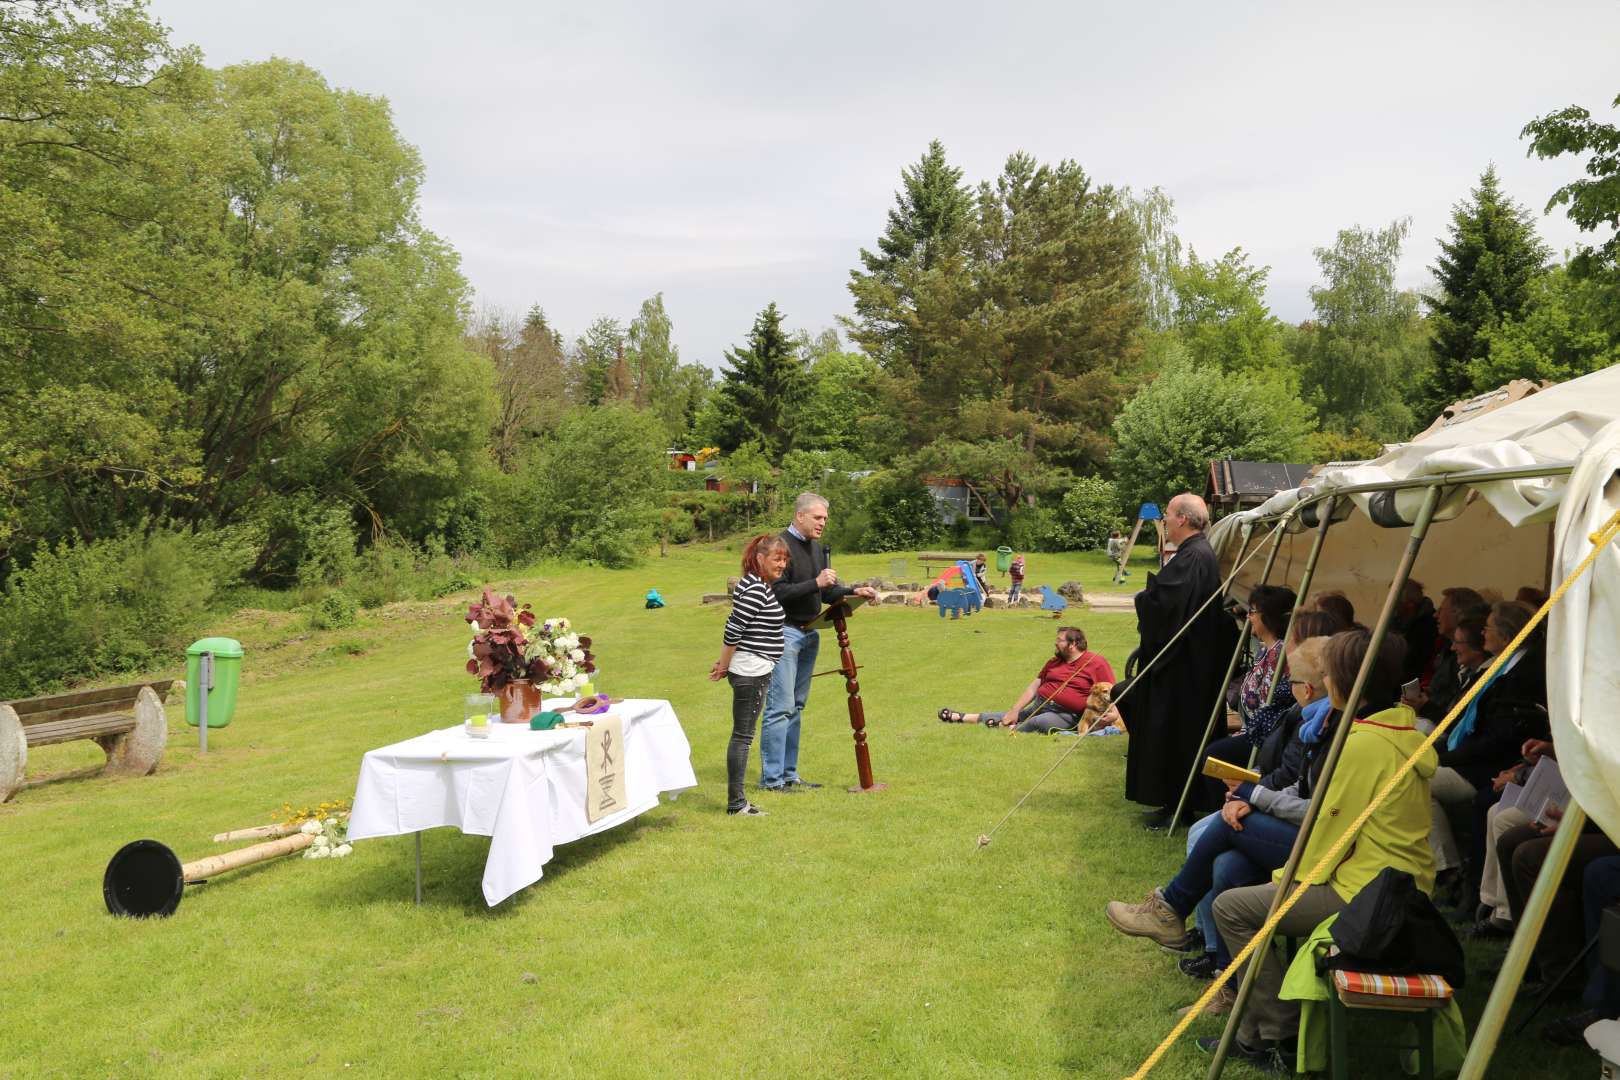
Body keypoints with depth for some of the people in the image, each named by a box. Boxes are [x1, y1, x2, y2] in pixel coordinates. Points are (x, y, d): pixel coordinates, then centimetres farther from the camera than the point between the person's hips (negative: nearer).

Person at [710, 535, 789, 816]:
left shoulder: (758, 586, 13)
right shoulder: (756, 590, -18)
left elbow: (735, 628, 17)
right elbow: (733, 630, -19)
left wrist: (724, 663, 16)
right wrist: (723, 667, -8)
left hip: (754, 671, 10)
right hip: (751, 673, -10)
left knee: (742, 735, 13)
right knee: (742, 736, -3)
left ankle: (737, 800, 19)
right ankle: (736, 803, 3)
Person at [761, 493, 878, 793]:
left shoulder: (817, 549, 16)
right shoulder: (782, 545, -12)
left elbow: (827, 593, 18)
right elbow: (778, 593, -19)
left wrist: (853, 592, 2)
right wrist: (816, 583, -24)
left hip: (809, 634, 9)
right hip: (785, 632, -9)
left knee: (796, 707, 11)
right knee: (780, 707, -8)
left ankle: (789, 774, 18)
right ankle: (771, 778, -2)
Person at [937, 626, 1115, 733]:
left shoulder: (1096, 663, -4)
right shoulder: (1055, 661, 16)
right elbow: (1034, 687, 15)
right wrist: (1014, 711, 6)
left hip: (1065, 714, -5)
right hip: (1039, 705, 5)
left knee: (1039, 722, -36)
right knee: (1006, 717, -2)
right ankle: (960, 717, -3)